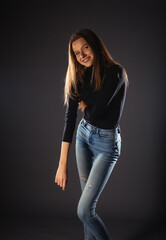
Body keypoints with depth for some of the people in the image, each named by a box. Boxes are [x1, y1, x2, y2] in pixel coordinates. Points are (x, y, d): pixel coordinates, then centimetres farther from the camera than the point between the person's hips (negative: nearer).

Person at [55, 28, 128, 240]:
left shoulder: (115, 72, -18)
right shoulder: (78, 77, -1)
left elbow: (95, 112, -23)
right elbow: (70, 118, -8)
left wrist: (83, 104, 1)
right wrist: (62, 164, -12)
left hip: (106, 143, -6)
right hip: (83, 135, 6)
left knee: (84, 211, -8)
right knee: (88, 198, 15)